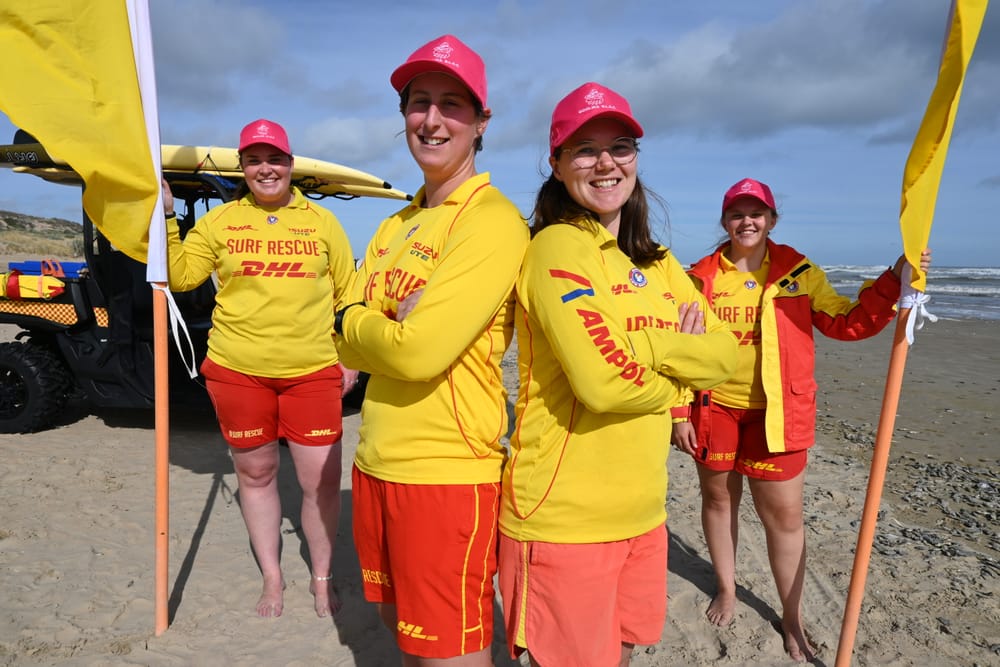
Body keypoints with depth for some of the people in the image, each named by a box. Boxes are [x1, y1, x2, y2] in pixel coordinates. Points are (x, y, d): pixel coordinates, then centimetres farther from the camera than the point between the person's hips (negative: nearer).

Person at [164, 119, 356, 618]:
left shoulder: (322, 222, 5)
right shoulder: (220, 221, 6)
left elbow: (348, 295, 8)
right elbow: (180, 277, 3)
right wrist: (164, 218, -5)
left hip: (312, 371, -1)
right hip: (238, 370, 2)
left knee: (321, 479, 1)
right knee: (255, 472, 14)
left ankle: (322, 577, 25)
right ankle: (272, 577, 34)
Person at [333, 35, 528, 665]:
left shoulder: (493, 219, -15)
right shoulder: (396, 226, 12)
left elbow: (419, 352, -24)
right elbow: (349, 347, 6)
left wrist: (355, 320, -5)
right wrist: (391, 327, -13)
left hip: (447, 470, -8)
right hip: (377, 461, 8)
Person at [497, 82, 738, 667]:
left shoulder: (657, 262, 11)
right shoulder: (557, 246, -14)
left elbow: (726, 354, 3)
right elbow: (604, 381, -25)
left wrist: (647, 345, -14)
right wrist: (682, 366, -6)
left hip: (643, 507, 7)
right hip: (565, 516, -7)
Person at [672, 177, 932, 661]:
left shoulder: (801, 273, 1)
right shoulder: (702, 277, 0)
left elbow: (846, 324, 1)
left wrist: (892, 282, -12)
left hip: (777, 414, 0)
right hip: (714, 408, 1)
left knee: (784, 514, 5)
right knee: (718, 498, 15)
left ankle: (792, 618, 26)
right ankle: (726, 588, 39)